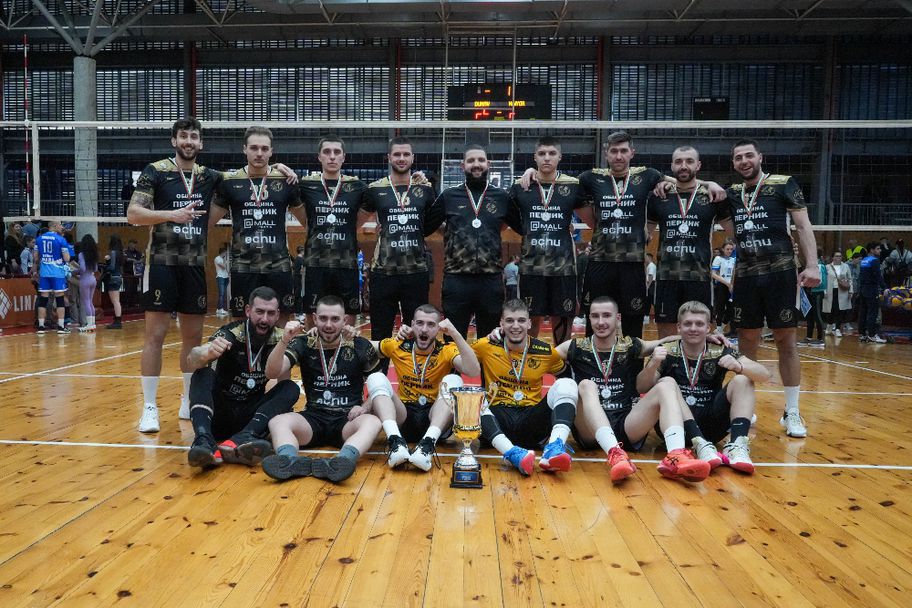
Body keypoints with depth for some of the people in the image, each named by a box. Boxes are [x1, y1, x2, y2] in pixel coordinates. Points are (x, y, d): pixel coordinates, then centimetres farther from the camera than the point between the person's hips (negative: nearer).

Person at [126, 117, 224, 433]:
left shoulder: (209, 177, 9)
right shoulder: (155, 171, -2)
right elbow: (133, 213, -9)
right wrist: (172, 214, -24)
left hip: (195, 265, 4)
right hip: (162, 263, -4)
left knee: (193, 336, 9)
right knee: (155, 334, -4)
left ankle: (189, 402, 22)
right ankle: (149, 407, 5)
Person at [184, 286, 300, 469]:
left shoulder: (278, 340, -4)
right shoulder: (231, 334, -15)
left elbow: (284, 382, -11)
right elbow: (192, 361, -33)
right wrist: (207, 353, -55)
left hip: (251, 415, 3)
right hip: (219, 412, -2)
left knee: (291, 389, -22)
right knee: (203, 375, -28)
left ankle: (242, 440, -45)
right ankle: (204, 441, -51)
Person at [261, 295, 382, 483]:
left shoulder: (360, 346, 2)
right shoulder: (303, 344, 3)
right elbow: (272, 373, -9)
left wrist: (365, 407, -8)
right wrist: (285, 341, -25)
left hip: (347, 420, -1)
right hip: (313, 418, 1)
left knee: (373, 422, -34)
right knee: (277, 422, -27)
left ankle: (341, 461, -60)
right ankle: (290, 461, -56)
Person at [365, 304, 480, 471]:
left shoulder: (447, 350, -4)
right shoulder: (398, 346, 3)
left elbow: (474, 371, -24)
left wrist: (455, 334, -29)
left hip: (434, 419, -2)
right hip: (403, 417, 2)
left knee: (453, 381, -25)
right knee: (376, 378, -17)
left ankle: (428, 443, -40)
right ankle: (396, 441, -37)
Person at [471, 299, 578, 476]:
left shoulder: (546, 352, 6)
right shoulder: (486, 347, 2)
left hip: (531, 420, 1)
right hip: (497, 421, -1)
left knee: (566, 384, -19)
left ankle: (554, 448, -41)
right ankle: (512, 453, -47)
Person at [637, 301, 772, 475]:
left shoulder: (720, 352, 2)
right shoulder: (667, 352, -1)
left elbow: (764, 375, -7)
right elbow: (641, 388, -10)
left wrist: (739, 367, -29)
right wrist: (653, 365, -31)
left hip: (711, 426, 2)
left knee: (743, 380, -12)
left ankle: (737, 444, -28)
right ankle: (701, 446, -36)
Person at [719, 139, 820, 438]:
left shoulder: (784, 184, -1)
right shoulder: (732, 192, 12)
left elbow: (803, 225, -4)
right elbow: (732, 231, 12)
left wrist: (812, 265, -14)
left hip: (780, 272, -4)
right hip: (746, 275, 4)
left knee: (786, 341, 1)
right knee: (746, 341, 7)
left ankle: (792, 413, 10)